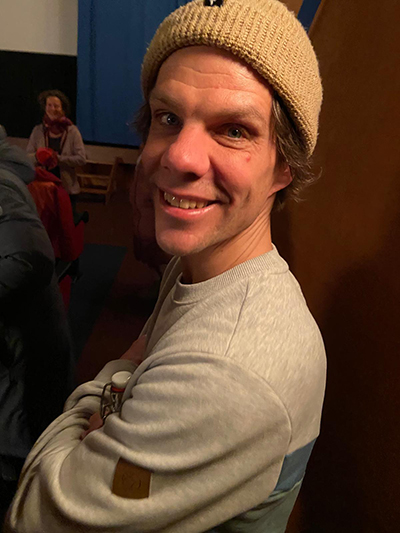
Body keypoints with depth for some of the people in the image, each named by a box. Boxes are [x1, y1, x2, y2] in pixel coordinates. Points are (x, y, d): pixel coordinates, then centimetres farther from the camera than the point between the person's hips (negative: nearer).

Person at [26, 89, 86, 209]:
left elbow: (81, 159, -10)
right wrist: (38, 156, -18)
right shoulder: (38, 130, 2)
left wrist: (58, 159, -20)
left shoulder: (72, 131, -4)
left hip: (67, 188, -1)